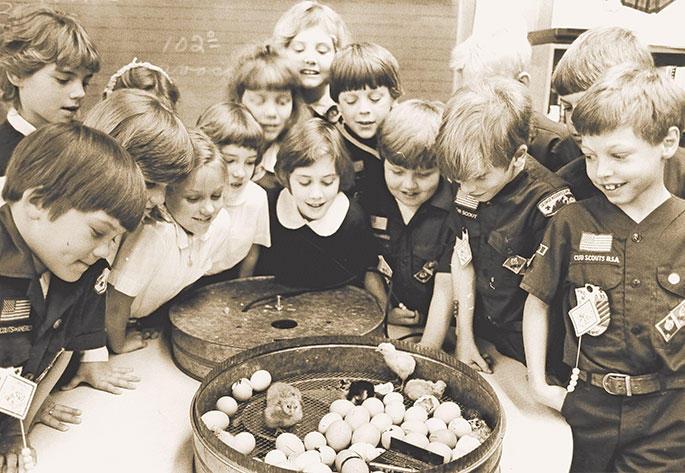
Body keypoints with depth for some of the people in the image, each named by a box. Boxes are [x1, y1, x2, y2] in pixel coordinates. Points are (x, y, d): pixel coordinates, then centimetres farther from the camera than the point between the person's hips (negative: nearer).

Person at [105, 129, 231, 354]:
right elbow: (117, 303, -26)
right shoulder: (154, 233, -38)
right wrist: (119, 345, -10)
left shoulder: (220, 223, -18)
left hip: (150, 315, 6)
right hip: (100, 321, -5)